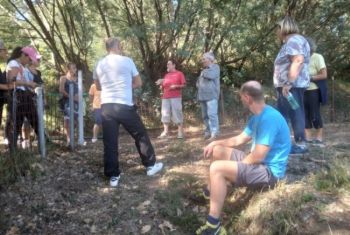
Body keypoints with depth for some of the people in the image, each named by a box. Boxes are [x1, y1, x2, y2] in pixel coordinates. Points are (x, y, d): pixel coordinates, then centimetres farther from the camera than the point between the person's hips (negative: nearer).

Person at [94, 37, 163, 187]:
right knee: (140, 135, 13)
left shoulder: (100, 64, 11)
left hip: (106, 106, 4)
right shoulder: (127, 61, -1)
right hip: (124, 106, -4)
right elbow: (138, 83, 7)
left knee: (110, 143, 6)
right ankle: (150, 165, 23)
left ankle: (113, 176, 11)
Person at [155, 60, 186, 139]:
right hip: (165, 97, 6)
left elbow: (184, 85, -1)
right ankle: (165, 132, 7)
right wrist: (161, 84, 3)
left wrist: (176, 86, -15)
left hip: (176, 97, -6)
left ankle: (180, 132, -1)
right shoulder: (166, 75, 21)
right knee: (165, 114, 2)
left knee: (177, 114, -7)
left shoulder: (179, 73, 5)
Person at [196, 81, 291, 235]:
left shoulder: (269, 118, -24)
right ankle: (211, 192, 27)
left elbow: (258, 156, -26)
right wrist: (215, 143, 8)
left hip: (269, 171, -10)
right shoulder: (257, 117, 9)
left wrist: (236, 165, -9)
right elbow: (240, 139, 19)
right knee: (217, 151, 14)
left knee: (217, 169, -26)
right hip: (257, 162, 10)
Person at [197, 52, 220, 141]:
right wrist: (198, 84, 7)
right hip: (203, 96, 8)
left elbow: (211, 75, -18)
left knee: (212, 114, -15)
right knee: (205, 116, 9)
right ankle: (208, 132, 17)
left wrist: (204, 73, 0)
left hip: (211, 95, -8)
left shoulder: (215, 67, 1)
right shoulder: (205, 69, 23)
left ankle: (214, 133, -15)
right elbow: (199, 81, 29)